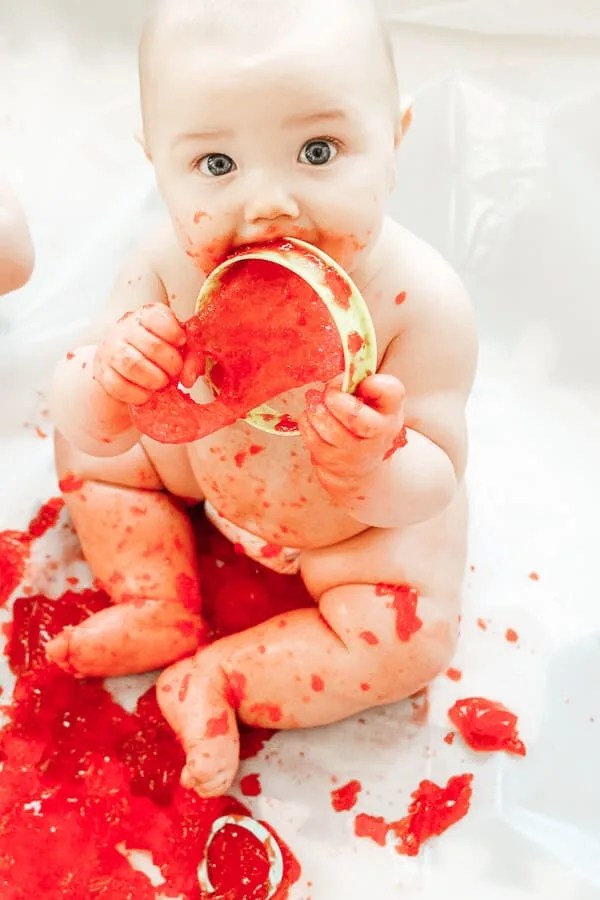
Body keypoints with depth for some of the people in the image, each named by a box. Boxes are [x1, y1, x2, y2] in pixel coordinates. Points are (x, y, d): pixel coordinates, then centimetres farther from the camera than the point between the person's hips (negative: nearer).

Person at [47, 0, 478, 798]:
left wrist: (378, 464, -53)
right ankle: (160, 609, 11)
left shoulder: (423, 301, -37)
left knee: (409, 636, -16)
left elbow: (433, 489, -29)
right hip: (210, 463, 3)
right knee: (87, 448, 5)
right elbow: (88, 430, -23)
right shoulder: (167, 268, -29)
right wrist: (105, 389, -48)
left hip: (364, 517, -2)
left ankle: (216, 680, 0)